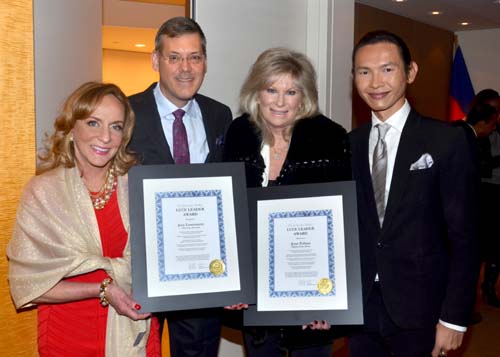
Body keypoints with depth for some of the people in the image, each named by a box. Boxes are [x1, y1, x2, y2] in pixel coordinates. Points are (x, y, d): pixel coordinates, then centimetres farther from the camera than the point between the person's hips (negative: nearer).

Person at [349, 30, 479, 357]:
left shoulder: (446, 140, -8)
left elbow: (464, 237, -8)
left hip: (419, 310, -3)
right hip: (360, 308, 3)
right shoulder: (350, 145, 4)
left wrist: (455, 318, -10)